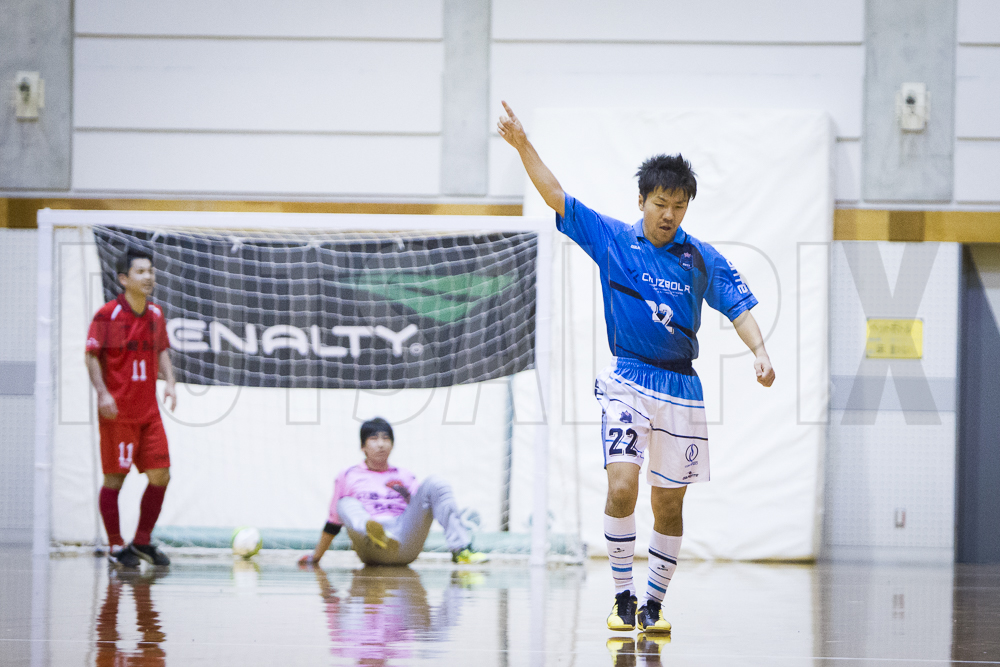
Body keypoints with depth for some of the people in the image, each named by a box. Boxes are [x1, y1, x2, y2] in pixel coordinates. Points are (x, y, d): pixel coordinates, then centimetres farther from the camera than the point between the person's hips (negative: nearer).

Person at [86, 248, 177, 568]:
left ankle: (142, 541, 17)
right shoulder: (108, 314, -10)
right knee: (114, 478, -1)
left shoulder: (155, 314, 8)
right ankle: (116, 547, 9)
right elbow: (92, 356, -9)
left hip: (148, 411, 6)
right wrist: (102, 392, -20)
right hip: (117, 411, -6)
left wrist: (169, 382, 4)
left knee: (160, 475, 3)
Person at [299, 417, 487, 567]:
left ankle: (460, 550, -31)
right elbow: (333, 522, 26)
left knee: (433, 484, -13)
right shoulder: (348, 477, 25)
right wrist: (315, 557, 23)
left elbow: (421, 513, 18)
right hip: (371, 552, -2)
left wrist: (410, 499, -1)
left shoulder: (404, 477, 29)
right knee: (346, 504, -27)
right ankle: (373, 532, -63)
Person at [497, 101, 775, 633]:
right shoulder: (611, 239, 3)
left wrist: (759, 352, -17)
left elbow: (739, 307, 1)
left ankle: (654, 603, 20)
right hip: (627, 380, -2)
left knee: (669, 501, 6)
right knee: (621, 485, -19)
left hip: (680, 386, 2)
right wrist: (523, 146, -10)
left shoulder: (702, 259, 5)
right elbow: (556, 197, 0)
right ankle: (622, 596, -6)